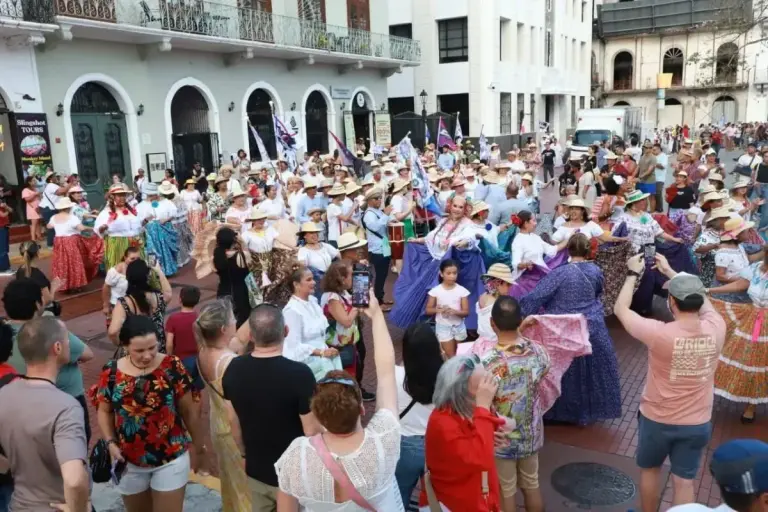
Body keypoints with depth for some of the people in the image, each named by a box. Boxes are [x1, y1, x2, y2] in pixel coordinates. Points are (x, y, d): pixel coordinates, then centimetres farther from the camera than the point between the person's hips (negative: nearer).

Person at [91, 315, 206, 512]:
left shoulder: (172, 367, -16)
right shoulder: (111, 372, -11)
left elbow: (189, 411, -6)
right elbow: (104, 411, 4)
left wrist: (199, 446, 3)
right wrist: (110, 442, -11)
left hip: (171, 459, -2)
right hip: (129, 462, 3)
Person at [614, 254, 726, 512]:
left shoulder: (659, 333, -28)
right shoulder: (716, 328, -16)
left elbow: (620, 309, -13)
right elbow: (703, 300, 6)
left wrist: (633, 273, -1)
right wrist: (671, 272, 13)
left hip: (657, 420, -3)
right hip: (698, 423, 3)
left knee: (650, 470, 23)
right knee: (684, 482, 15)